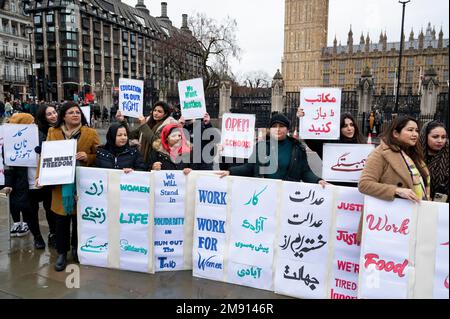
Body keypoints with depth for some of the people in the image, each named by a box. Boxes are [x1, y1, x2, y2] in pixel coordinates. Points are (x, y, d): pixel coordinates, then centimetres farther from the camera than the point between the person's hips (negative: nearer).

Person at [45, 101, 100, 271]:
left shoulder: (91, 133, 1)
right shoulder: (53, 132, 6)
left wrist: (87, 157, -17)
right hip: (61, 182, 1)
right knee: (61, 220, 6)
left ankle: (77, 248, 30)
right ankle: (62, 253, 21)